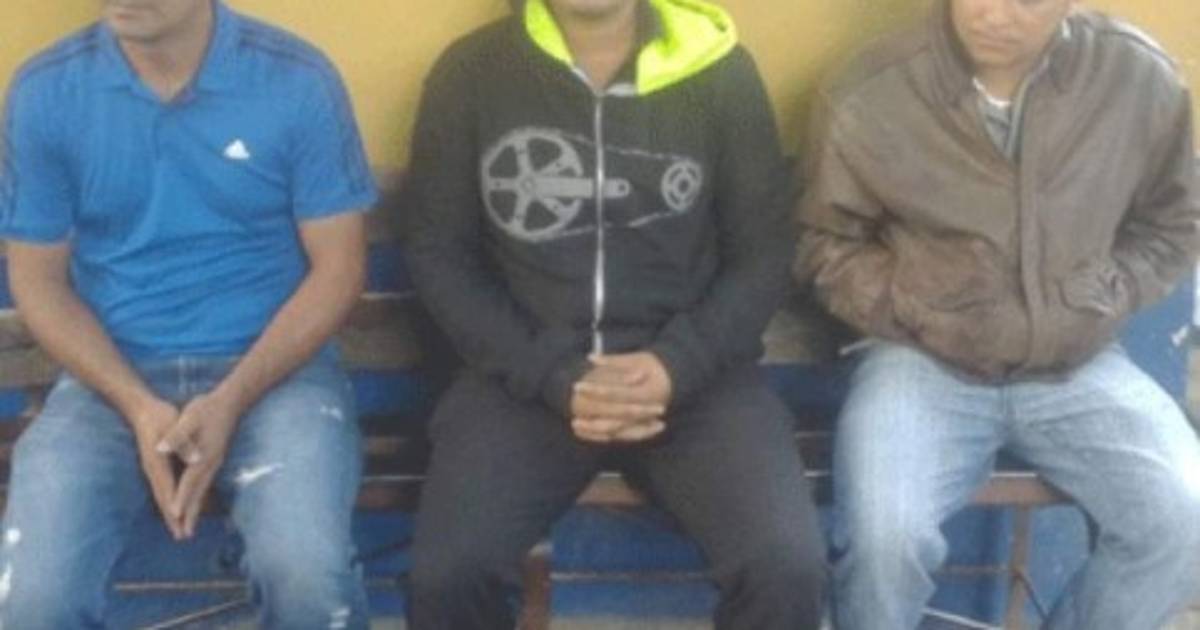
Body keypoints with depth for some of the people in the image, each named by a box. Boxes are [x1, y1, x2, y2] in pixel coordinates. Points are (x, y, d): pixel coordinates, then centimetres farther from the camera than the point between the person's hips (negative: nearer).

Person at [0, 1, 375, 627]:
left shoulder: (299, 81, -7)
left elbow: (336, 268, -3)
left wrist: (232, 401, -16)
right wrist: (138, 406, -13)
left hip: (273, 364, -1)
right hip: (111, 373, 2)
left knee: (308, 573, -29)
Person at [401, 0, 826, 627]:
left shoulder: (719, 70, -1)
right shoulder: (470, 71, -1)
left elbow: (763, 252, 4)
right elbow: (437, 253, 1)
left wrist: (676, 365, -14)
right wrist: (554, 379, -11)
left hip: (690, 370, 0)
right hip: (527, 372, 0)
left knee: (788, 565, -23)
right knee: (445, 572, -23)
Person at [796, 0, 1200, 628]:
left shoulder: (1141, 77, -6)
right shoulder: (868, 95, -12)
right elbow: (826, 246, 2)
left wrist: (1101, 303, -4)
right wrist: (917, 312, -12)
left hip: (1077, 363, 3)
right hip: (923, 359, -2)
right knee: (883, 536, -28)